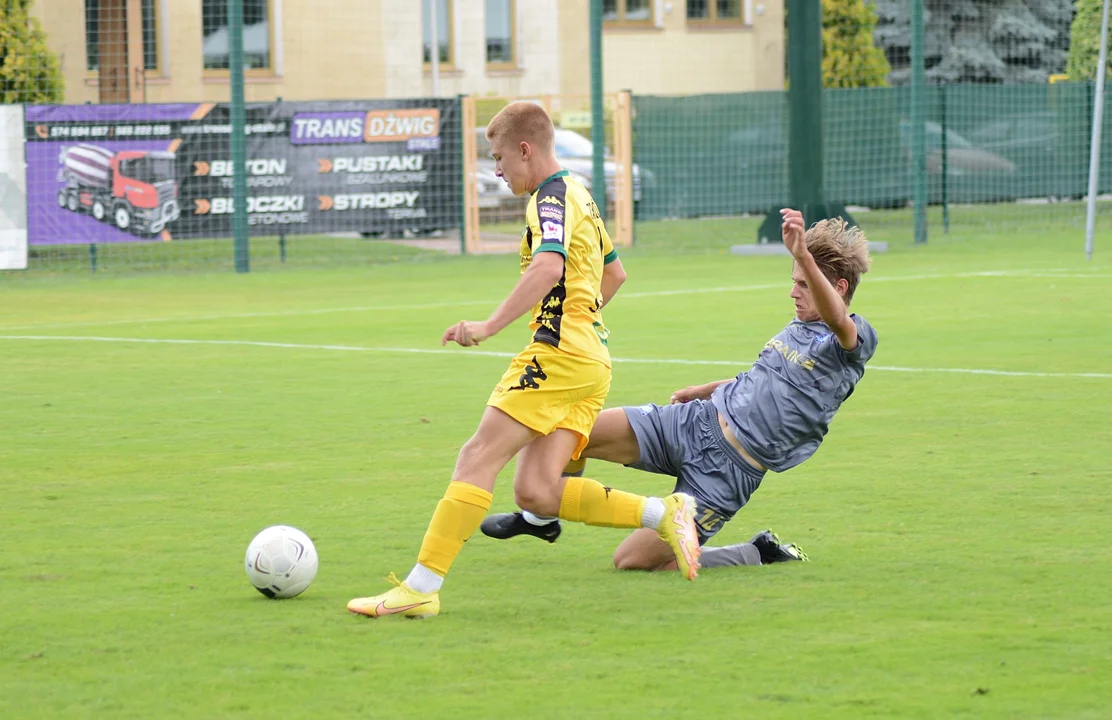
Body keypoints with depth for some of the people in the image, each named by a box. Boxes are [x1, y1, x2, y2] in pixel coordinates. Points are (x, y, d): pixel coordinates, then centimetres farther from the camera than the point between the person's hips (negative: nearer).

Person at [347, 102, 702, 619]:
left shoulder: (550, 198, -9)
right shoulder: (577, 196, 22)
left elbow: (548, 268, -29)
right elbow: (614, 272, 35)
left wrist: (488, 327, -32)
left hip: (558, 354, -10)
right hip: (590, 359, 10)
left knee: (478, 457, -11)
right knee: (536, 493, 2)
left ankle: (421, 587, -15)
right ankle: (662, 514, -2)